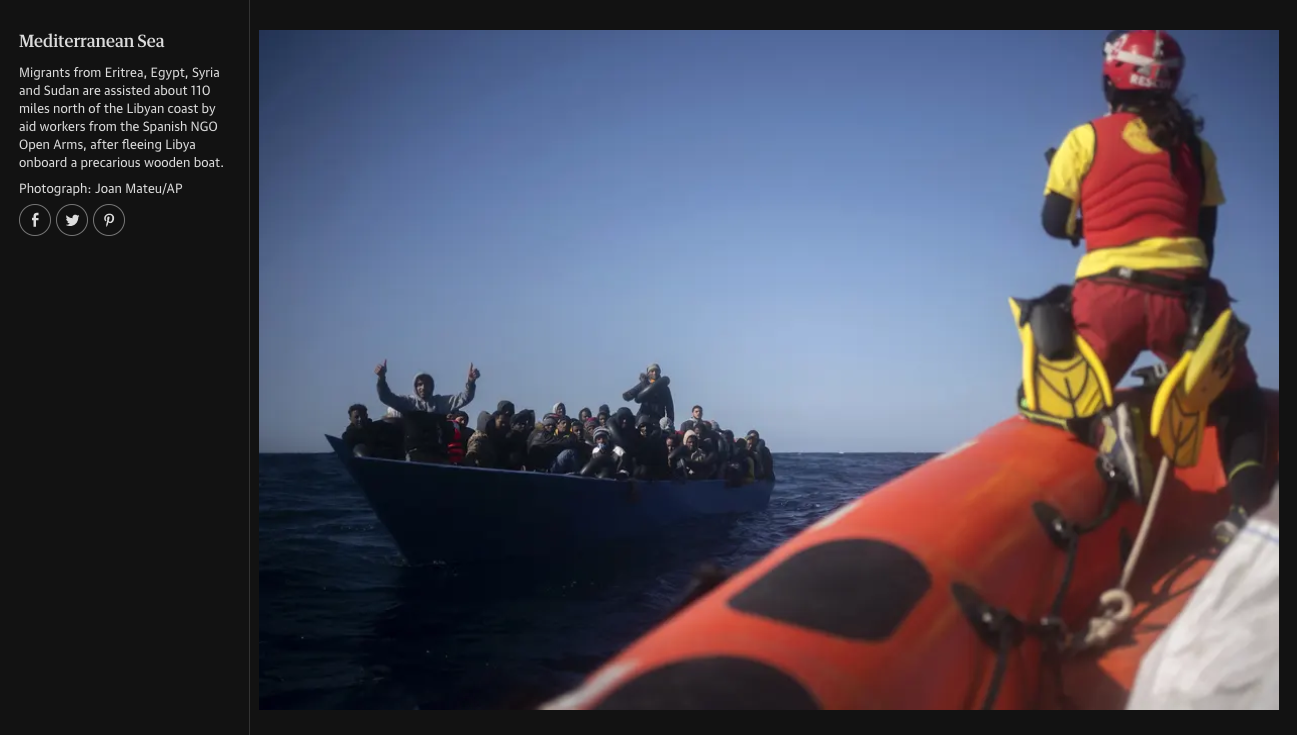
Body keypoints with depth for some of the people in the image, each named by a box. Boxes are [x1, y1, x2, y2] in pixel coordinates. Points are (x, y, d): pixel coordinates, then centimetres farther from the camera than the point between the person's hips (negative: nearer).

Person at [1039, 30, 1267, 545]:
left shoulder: (1084, 139, 6)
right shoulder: (1195, 146, 14)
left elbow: (1055, 222, 9)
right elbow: (1205, 236, 16)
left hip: (1106, 297, -1)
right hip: (1182, 294, 2)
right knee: (1240, 396, 24)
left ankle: (1102, 426, -18)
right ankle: (1246, 508, -2)